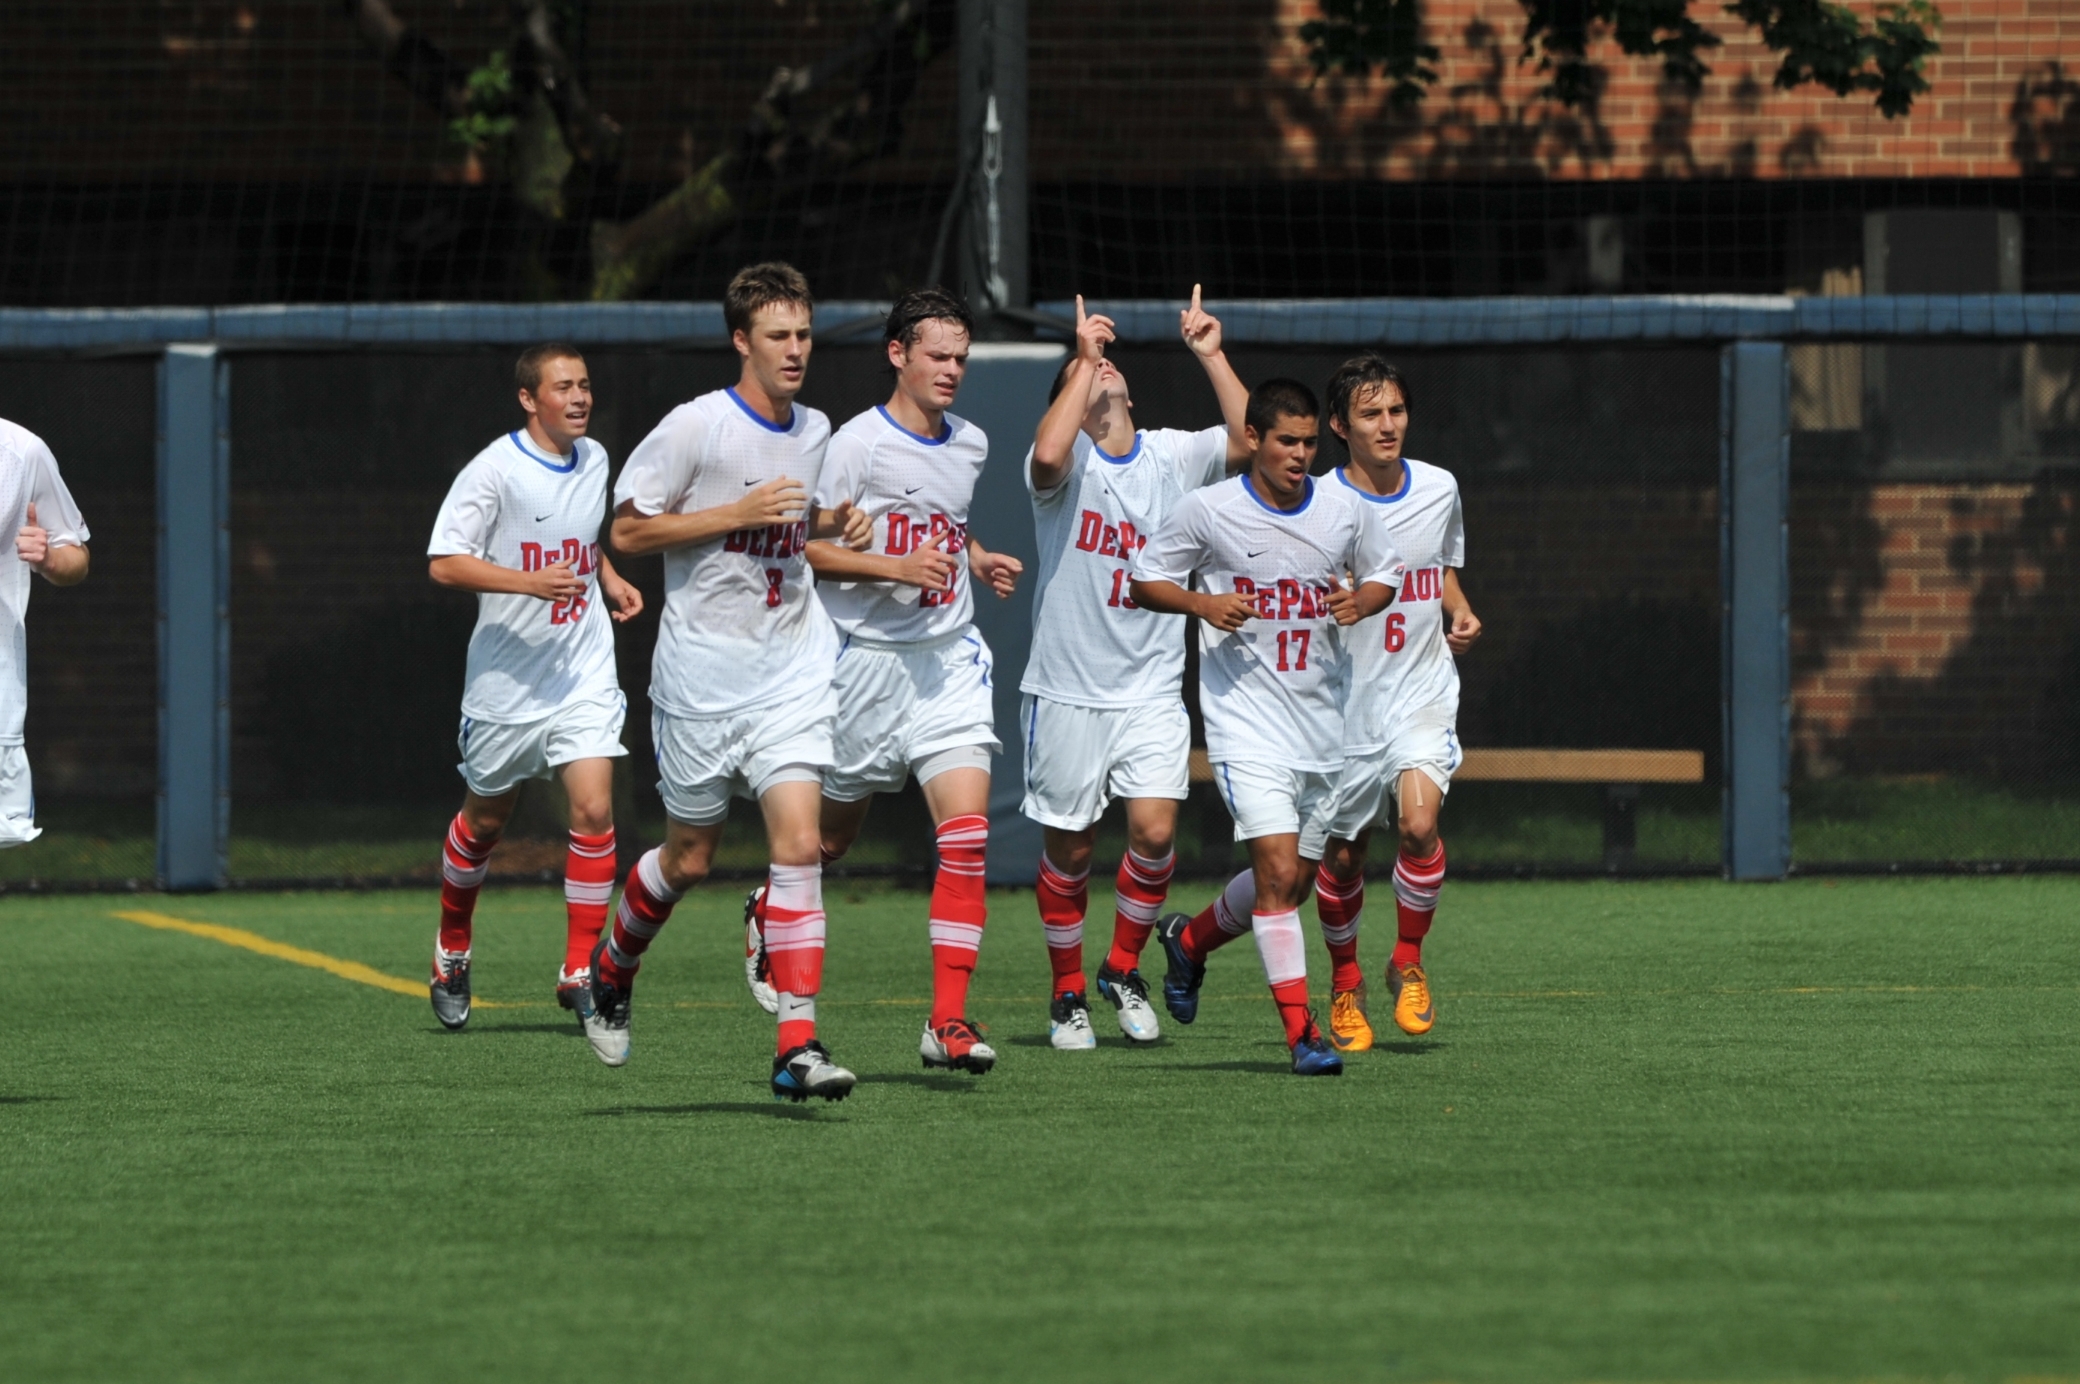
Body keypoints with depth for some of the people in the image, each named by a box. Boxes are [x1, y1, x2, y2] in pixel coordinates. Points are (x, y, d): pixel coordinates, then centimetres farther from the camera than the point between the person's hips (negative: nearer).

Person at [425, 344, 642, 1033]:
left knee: (593, 809, -13)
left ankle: (580, 970, -7)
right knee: (485, 818, 12)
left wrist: (609, 579, 10)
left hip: (584, 672, 3)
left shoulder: (595, 460, 7)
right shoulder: (496, 470, -13)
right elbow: (443, 562, -17)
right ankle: (452, 952, 36)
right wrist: (528, 580, -27)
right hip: (508, 673, -3)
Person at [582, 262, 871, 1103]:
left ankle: (796, 1048, -15)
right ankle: (612, 969, 39)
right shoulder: (696, 427, -11)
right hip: (700, 676, -4)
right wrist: (737, 514, -18)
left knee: (799, 843, -12)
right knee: (689, 858, 8)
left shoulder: (815, 434, 9)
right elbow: (627, 531, -11)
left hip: (791, 675, 4)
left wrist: (832, 526, 7)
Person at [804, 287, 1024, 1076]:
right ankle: (770, 912, 44)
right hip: (868, 656, -4)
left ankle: (948, 1022, -15)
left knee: (967, 833, -13)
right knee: (832, 836, 10)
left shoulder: (970, 446, 10)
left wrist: (977, 560, 13)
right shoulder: (859, 443, -10)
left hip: (950, 658, 4)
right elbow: (806, 546, -12)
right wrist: (894, 567, -22)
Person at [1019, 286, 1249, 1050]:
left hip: (1152, 691, 2)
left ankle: (1123, 969, 12)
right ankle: (1068, 994, 23)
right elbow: (1047, 455, -31)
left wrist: (1210, 354, -11)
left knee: (1155, 830, -12)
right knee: (1068, 847, 5)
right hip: (1067, 690, -2)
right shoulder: (1068, 461, -6)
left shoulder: (1170, 455, 5)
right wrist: (1083, 359, -22)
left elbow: (1250, 439, -9)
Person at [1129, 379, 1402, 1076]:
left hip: (1323, 724, 5)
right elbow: (1146, 578, 4)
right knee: (1277, 870, -17)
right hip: (1246, 722, -5)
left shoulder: (1345, 509, 2)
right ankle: (1301, 1030, -12)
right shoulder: (1208, 510, -7)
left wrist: (1362, 600, -6)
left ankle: (1191, 939, 40)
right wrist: (1201, 603, -16)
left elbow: (1385, 573, 17)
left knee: (1294, 881, 12)